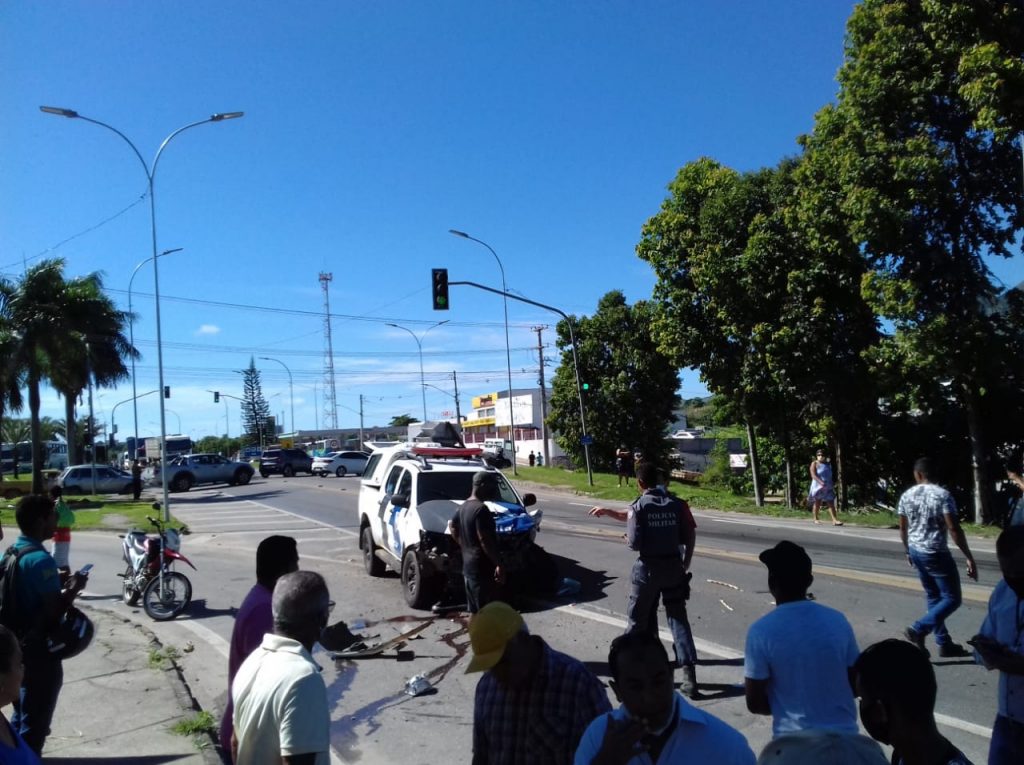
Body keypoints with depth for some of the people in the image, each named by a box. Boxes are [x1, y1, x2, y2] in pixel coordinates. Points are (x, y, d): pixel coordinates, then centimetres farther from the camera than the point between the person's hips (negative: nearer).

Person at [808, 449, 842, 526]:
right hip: (818, 486, -4)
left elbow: (830, 476, 19)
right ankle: (815, 519, 21)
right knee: (817, 502, 6)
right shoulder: (814, 464, -5)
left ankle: (835, 520, -13)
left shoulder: (828, 464, 12)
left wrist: (832, 485, 12)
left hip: (828, 487, 4)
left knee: (831, 503, -6)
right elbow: (813, 475, -16)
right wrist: (821, 483, -28)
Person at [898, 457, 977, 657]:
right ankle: (918, 629, -6)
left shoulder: (906, 496, 2)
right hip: (936, 554, -7)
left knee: (933, 597, 17)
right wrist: (969, 558, -14)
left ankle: (945, 644, 21)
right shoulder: (942, 495, -16)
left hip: (916, 552, 7)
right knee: (952, 599, 5)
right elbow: (954, 530, -20)